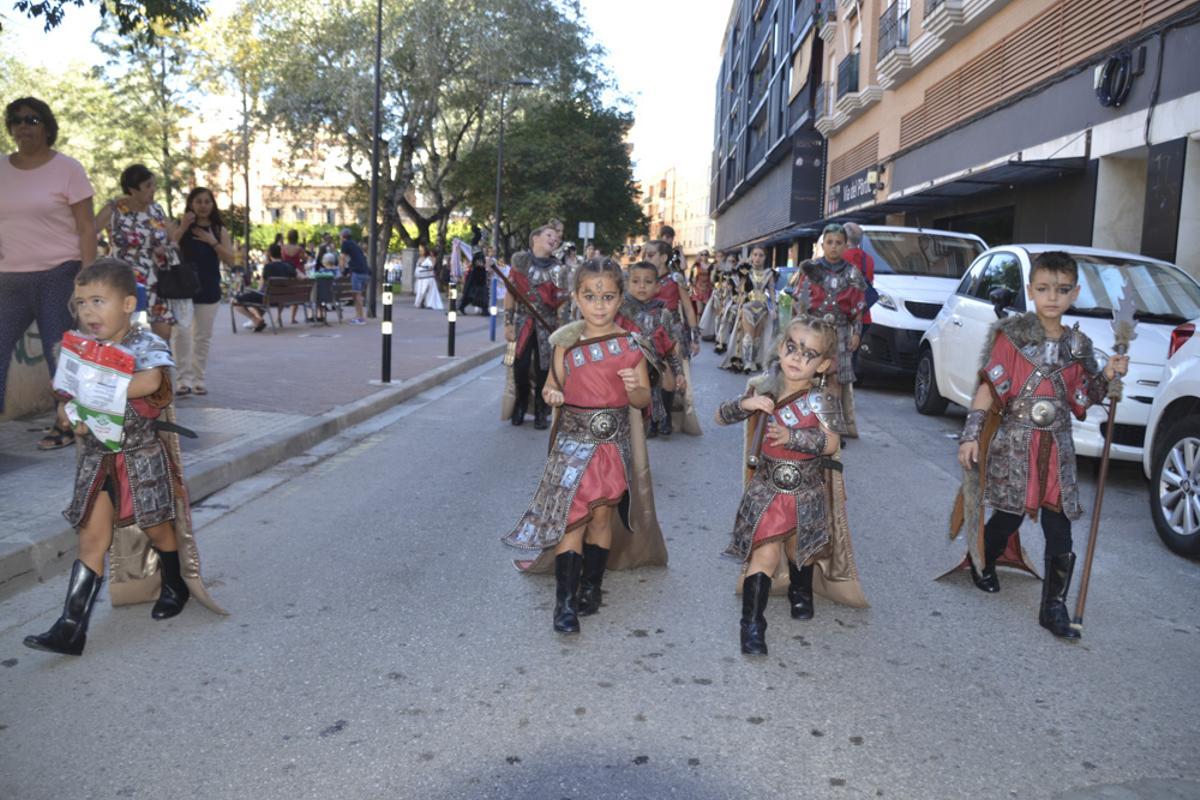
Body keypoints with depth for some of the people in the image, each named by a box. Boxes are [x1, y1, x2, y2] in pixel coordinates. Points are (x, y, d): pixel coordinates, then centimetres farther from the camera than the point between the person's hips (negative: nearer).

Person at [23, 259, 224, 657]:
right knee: (91, 539, 2)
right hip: (96, 458, 4)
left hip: (142, 457, -4)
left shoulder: (148, 345, -11)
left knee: (157, 527, 10)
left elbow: (150, 381, -31)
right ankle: (71, 627, 2)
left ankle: (175, 585, 37)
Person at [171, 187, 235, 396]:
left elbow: (230, 259, -1)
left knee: (203, 336, 7)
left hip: (209, 290, 2)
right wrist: (183, 228, -17)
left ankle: (198, 379, 15)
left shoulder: (219, 230, 7)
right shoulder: (180, 226, 3)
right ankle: (185, 379, -6)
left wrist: (212, 241, -12)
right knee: (180, 333, -11)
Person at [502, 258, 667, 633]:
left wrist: (634, 387, -21)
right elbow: (553, 384, 6)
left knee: (603, 515, 9)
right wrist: (551, 394, -17)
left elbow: (643, 399, 1)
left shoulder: (631, 344, -2)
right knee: (573, 516, -5)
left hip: (614, 440, 1)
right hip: (574, 437, -1)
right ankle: (565, 601, -3)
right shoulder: (567, 342, -1)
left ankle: (591, 586, 24)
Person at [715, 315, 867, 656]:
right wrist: (745, 404, -18)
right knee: (765, 553, -10)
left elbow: (831, 442, -19)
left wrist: (791, 436, -31)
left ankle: (801, 593, 48)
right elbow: (720, 417, 1)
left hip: (807, 491, 0)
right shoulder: (763, 389, -4)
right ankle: (752, 624, -8)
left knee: (801, 549, 18)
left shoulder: (822, 400, -10)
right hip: (766, 487, 0)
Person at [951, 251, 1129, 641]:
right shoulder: (1011, 334, -5)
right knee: (1008, 518, 8)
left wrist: (1107, 376, -5)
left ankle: (1054, 609, 12)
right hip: (1013, 445, -3)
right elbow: (989, 388, -8)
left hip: (1057, 450, 3)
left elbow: (1079, 403, 10)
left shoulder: (1078, 346, 7)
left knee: (1060, 535, 1)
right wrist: (971, 434, -14)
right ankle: (980, 563, 39)